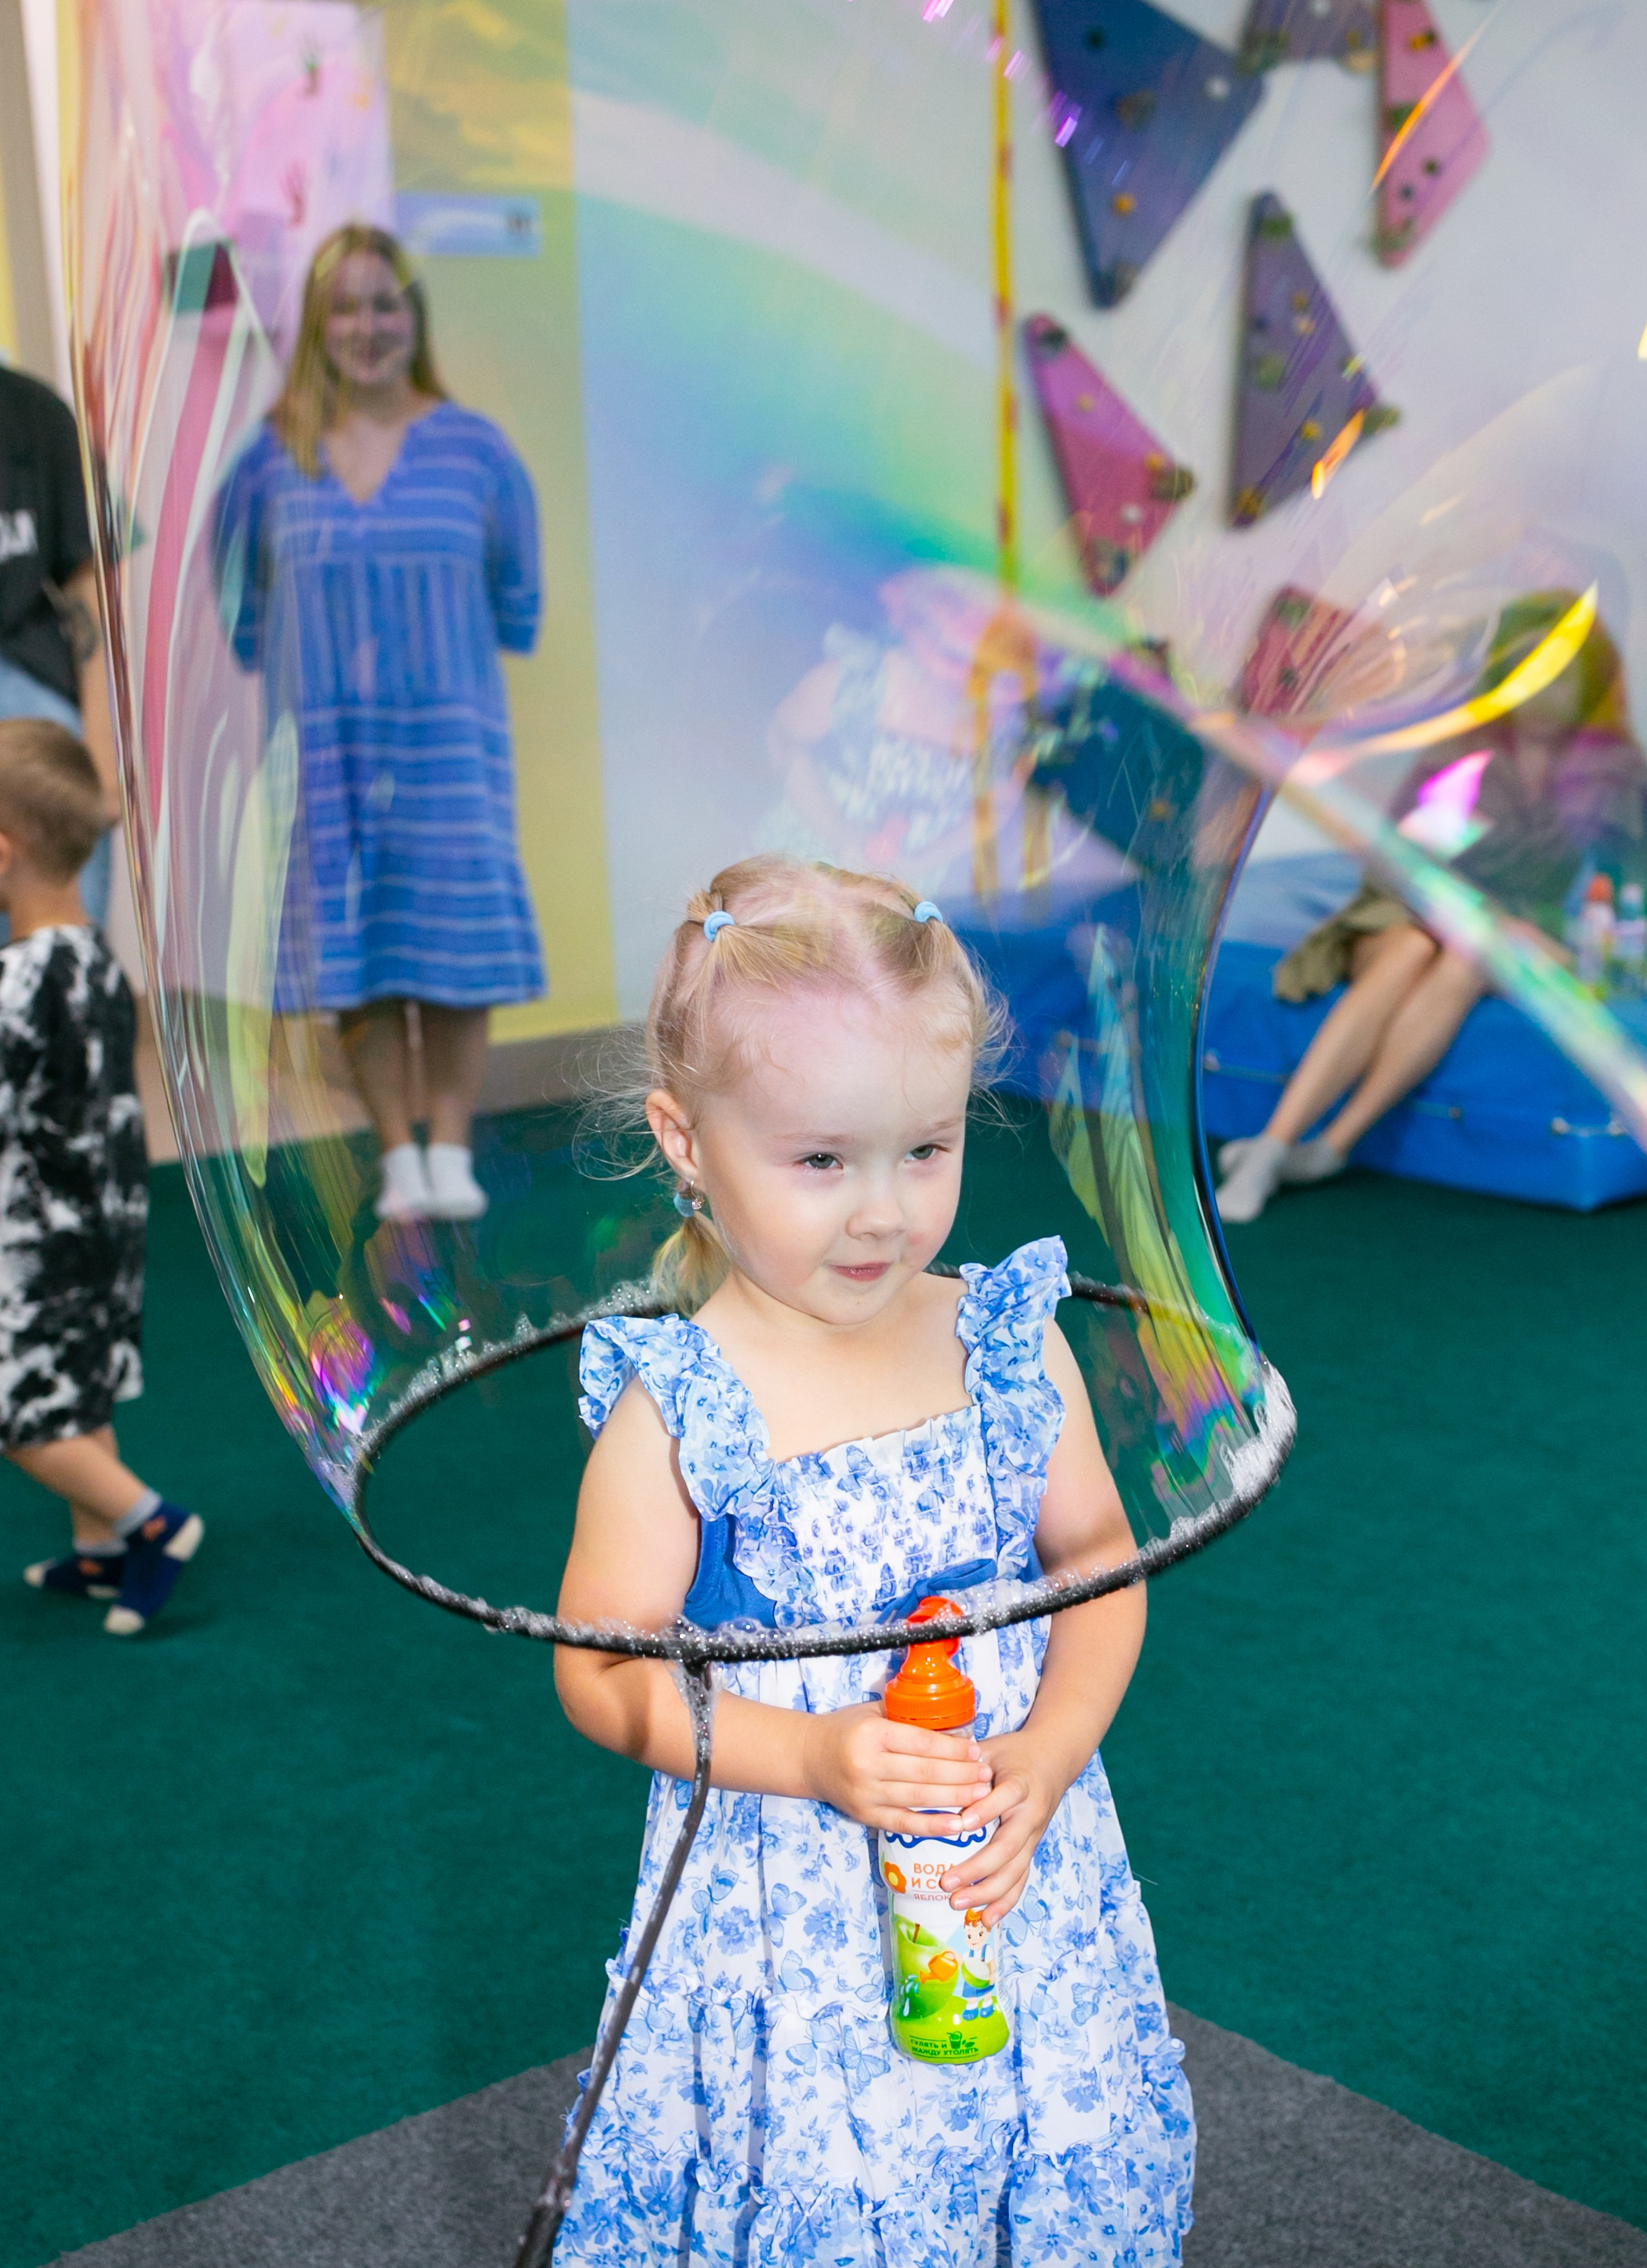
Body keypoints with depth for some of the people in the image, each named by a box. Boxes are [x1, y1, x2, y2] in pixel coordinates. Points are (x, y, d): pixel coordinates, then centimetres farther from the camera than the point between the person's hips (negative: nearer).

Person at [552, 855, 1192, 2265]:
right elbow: (602, 1672, -10)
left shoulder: (1012, 1343, -4)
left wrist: (1046, 1756, -12)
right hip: (785, 1916, -3)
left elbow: (1103, 1564, 4)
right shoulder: (673, 1405, -14)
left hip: (1021, 1880, 3)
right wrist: (815, 1757, -21)